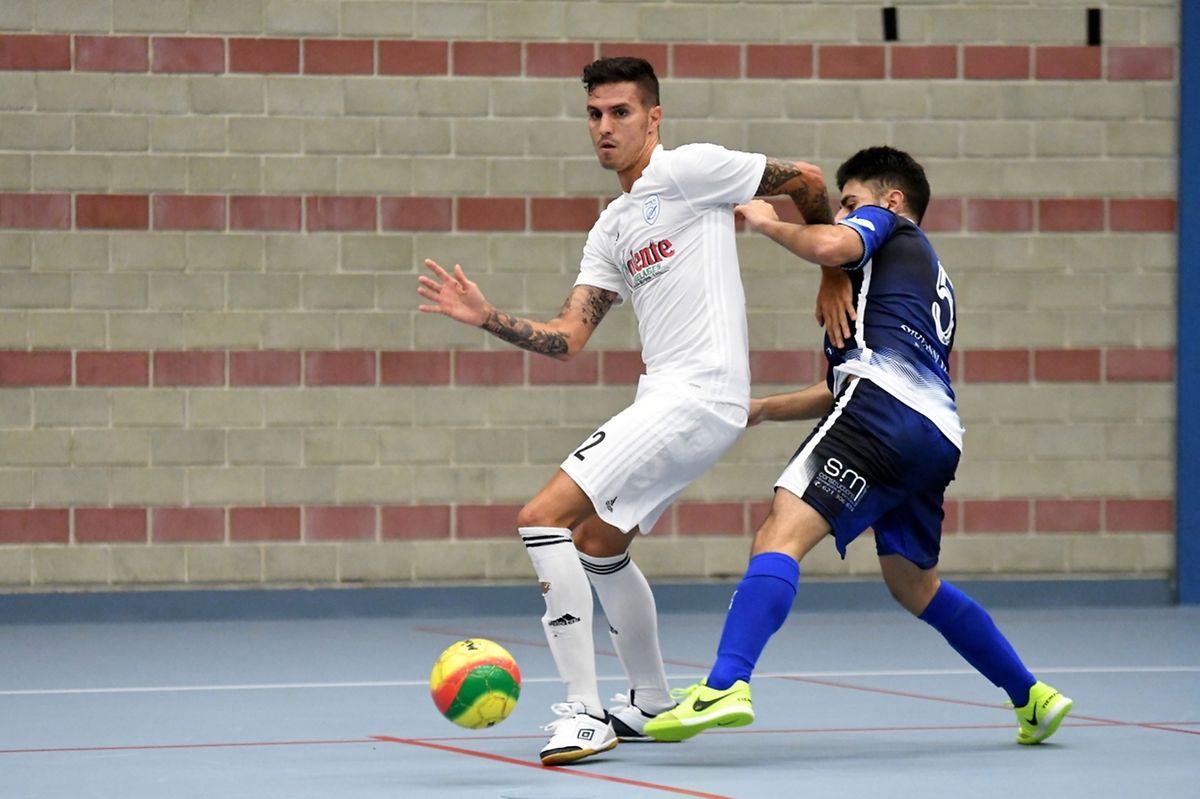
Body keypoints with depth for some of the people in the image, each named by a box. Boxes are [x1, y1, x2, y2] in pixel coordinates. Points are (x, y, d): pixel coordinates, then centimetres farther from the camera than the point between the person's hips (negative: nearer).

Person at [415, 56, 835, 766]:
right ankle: (652, 704, 41)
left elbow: (807, 181, 3)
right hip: (666, 400, 10)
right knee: (598, 543, 26)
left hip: (696, 398, -10)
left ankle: (583, 713, -15)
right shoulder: (611, 232, 19)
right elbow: (567, 337, 12)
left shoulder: (689, 169, -5)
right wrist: (487, 318, -2)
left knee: (543, 518, -16)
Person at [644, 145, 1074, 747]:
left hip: (884, 410, -9)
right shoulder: (933, 281, 39)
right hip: (938, 433, 9)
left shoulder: (886, 222, 16)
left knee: (780, 536, -21)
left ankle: (725, 686, -40)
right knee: (914, 585, 26)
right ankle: (1032, 698, 31)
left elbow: (829, 246, -9)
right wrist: (765, 409, 30)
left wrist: (769, 224, 8)